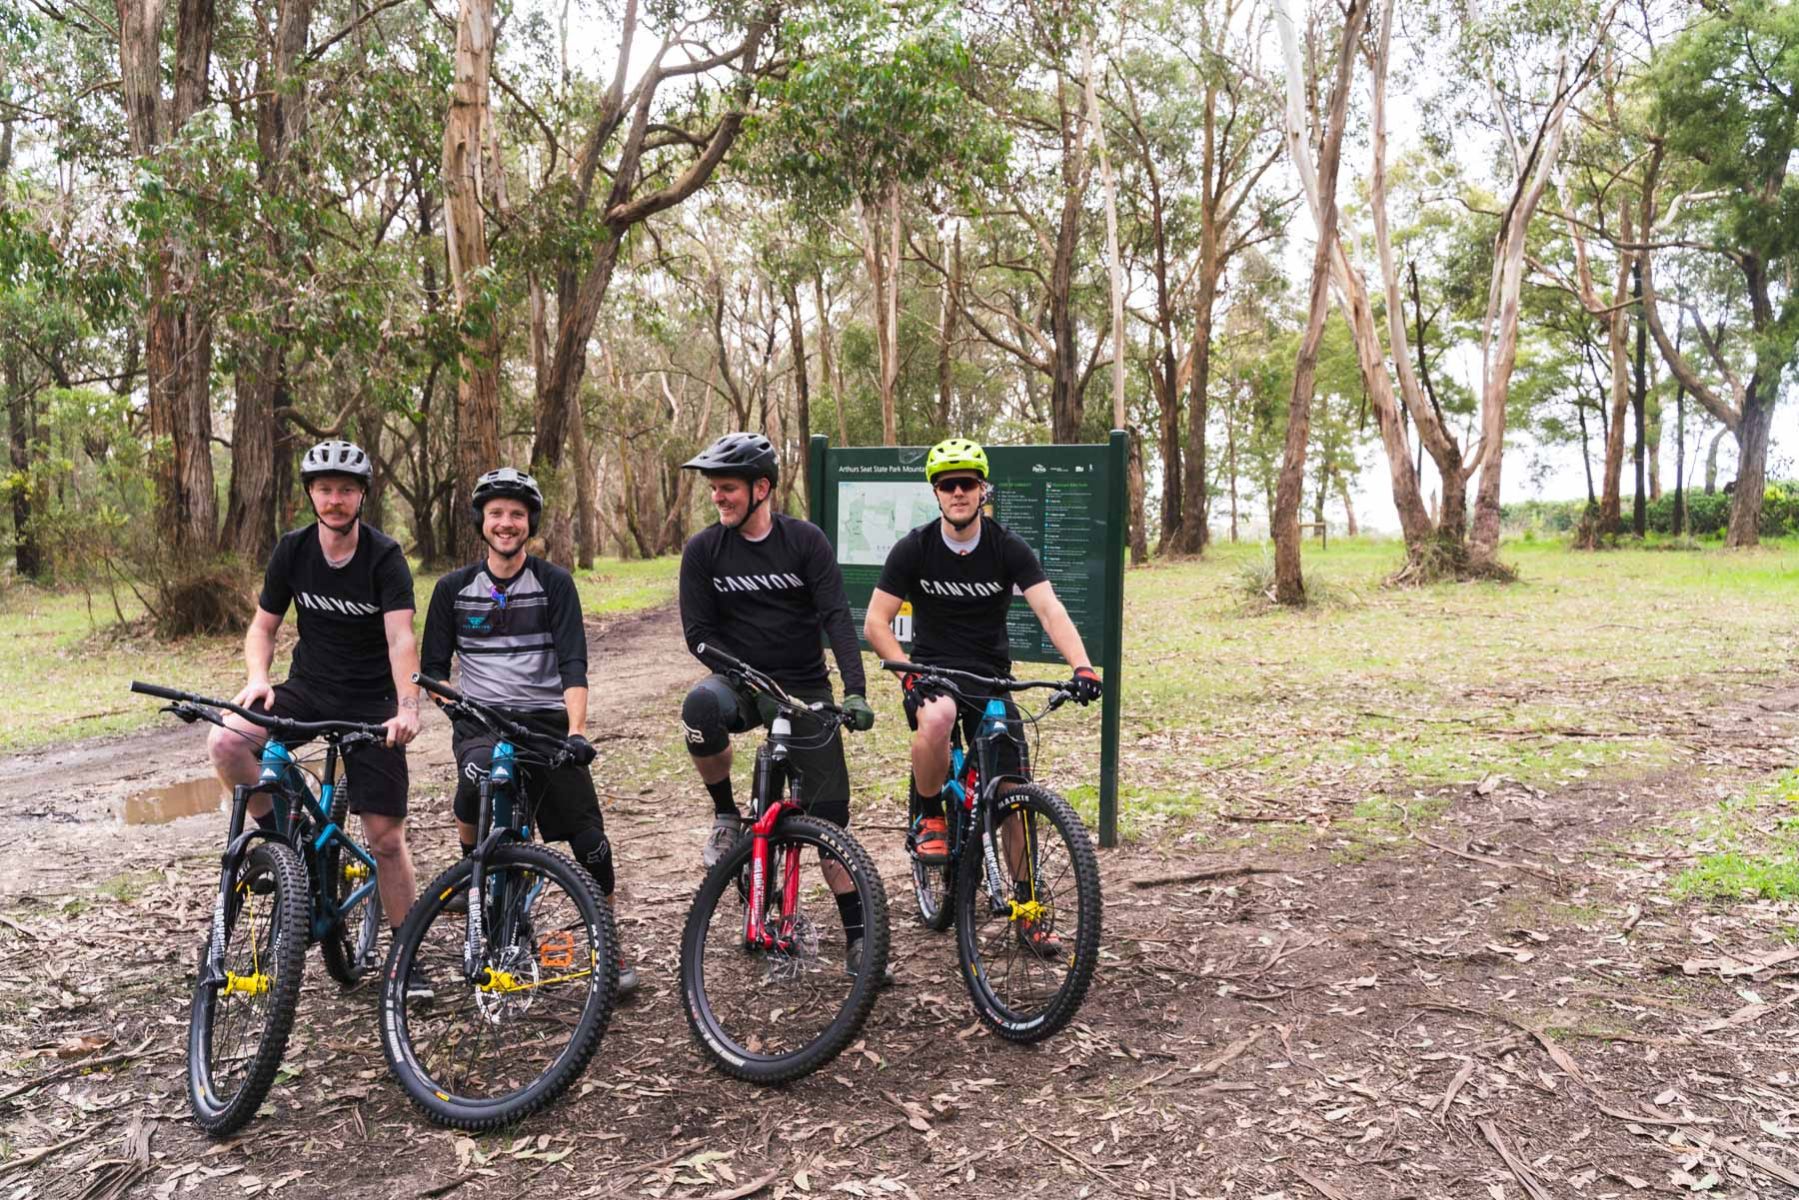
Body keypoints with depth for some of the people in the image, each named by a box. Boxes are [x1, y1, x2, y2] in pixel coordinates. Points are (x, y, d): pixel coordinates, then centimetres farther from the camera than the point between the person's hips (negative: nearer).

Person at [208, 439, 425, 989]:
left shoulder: (384, 556, -14)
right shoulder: (292, 550, -3)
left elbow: (400, 637, -25)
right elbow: (263, 624, 5)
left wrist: (408, 706, -41)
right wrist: (257, 678, -16)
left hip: (371, 703, -3)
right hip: (308, 689, 3)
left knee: (386, 836, -4)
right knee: (226, 741, -27)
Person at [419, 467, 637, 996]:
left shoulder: (554, 583, 1)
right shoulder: (453, 588, 7)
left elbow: (573, 663, -7)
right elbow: (434, 666, 11)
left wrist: (576, 729, -21)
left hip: (546, 719, 0)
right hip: (481, 720, 0)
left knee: (589, 836, -4)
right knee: (476, 779, -34)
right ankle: (471, 867, -3)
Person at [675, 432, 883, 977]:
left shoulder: (805, 540, -6)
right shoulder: (703, 550, -4)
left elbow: (837, 616, -12)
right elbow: (697, 632, -4)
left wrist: (855, 689, -25)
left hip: (805, 689, 0)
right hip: (741, 680, 0)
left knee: (829, 813, -3)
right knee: (700, 707, -36)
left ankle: (857, 932, 11)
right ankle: (726, 814, -10)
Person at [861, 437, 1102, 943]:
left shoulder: (1009, 548, -6)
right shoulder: (913, 549, -7)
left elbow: (1050, 611, -17)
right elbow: (875, 623, -7)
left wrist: (1081, 666, -34)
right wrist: (908, 675, -23)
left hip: (991, 677, 2)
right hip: (933, 671, -2)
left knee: (1013, 794, -4)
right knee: (936, 717, -38)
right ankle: (928, 819, -12)